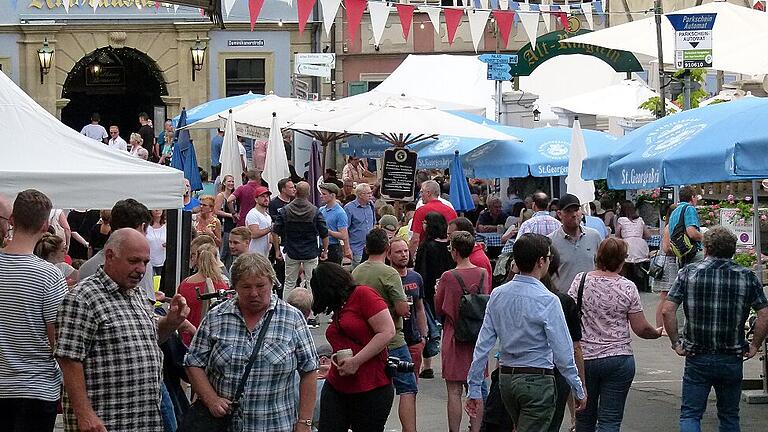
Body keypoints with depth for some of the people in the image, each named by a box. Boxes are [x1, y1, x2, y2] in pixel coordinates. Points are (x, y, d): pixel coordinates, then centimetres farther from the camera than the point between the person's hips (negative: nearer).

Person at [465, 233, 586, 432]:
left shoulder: (498, 295, 1)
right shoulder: (547, 301, -16)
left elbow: (483, 344, 2)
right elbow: (563, 353, -15)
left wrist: (474, 389, 7)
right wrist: (579, 391, -4)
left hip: (506, 378, 7)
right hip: (537, 380, -6)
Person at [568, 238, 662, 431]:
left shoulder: (581, 280, -5)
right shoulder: (628, 287, -7)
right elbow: (641, 328, -4)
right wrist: (657, 333, 17)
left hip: (584, 359, 2)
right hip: (619, 361, -1)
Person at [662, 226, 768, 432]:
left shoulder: (689, 273, -4)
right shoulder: (747, 277, -2)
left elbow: (667, 310, -10)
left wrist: (676, 343, -1)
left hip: (697, 359, -1)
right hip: (732, 360, 1)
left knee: (690, 414, 3)